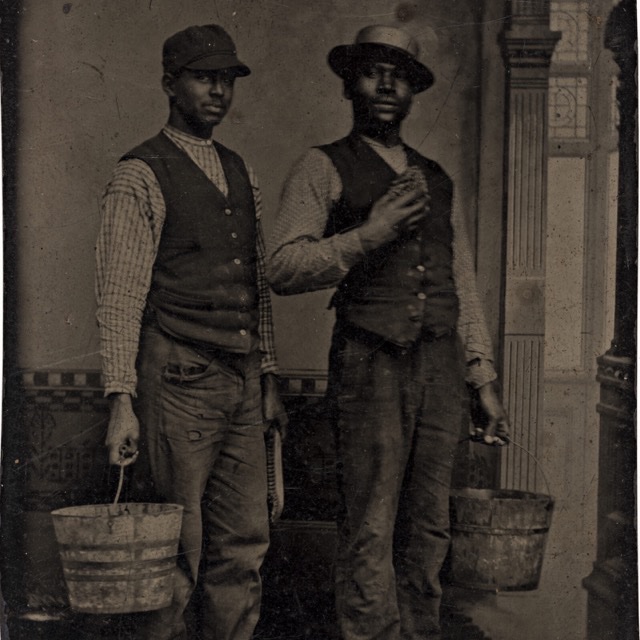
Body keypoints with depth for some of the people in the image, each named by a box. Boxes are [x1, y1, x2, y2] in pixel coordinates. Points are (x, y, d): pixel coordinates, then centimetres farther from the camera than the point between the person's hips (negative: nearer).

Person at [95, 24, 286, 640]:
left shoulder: (239, 172, 17)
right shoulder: (140, 176, -5)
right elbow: (119, 293, -10)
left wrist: (268, 375, 17)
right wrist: (122, 400, -15)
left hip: (242, 380, 7)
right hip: (179, 377, -7)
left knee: (245, 542, 8)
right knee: (176, 545, -2)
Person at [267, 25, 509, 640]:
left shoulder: (434, 177, 22)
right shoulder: (323, 168, 6)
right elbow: (282, 266, -6)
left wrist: (483, 379, 18)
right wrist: (368, 234, -14)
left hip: (441, 365, 5)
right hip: (371, 363, -5)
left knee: (428, 529, 9)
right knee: (369, 532, -7)